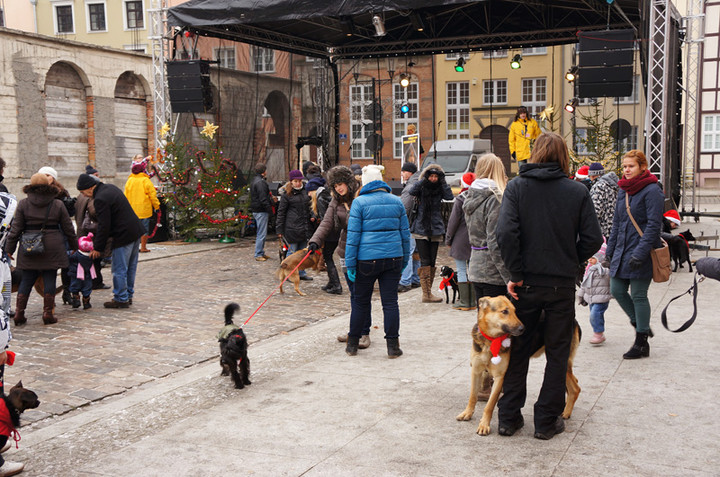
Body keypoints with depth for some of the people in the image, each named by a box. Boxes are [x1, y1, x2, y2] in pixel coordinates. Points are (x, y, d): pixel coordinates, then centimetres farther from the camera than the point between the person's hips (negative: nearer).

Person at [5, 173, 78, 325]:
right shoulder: (58, 204, 0)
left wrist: (9, 248, 7)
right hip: (52, 248, -1)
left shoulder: (24, 204, 0)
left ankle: (19, 313, 8)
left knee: (26, 280, 9)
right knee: (50, 279, 5)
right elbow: (68, 228, 5)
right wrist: (74, 245, 18)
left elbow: (16, 228, 0)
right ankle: (48, 313, 4)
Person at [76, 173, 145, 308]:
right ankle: (128, 295, 26)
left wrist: (97, 248, -7)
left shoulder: (100, 199, -17)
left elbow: (104, 226, -17)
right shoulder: (110, 187, 13)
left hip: (124, 235, -10)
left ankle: (121, 299, 8)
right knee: (130, 267, 17)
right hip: (136, 230, 10)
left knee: (119, 269, 1)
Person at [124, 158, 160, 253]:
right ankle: (143, 247, 7)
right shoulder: (146, 180, -10)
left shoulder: (129, 180, 2)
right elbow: (152, 195, -8)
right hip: (144, 210, -4)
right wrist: (156, 206, 2)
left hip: (132, 210, 4)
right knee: (144, 229, 4)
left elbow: (126, 195, 8)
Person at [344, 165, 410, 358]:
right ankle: (392, 346, 7)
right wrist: (404, 260, 19)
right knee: (390, 301, 6)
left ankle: (353, 344, 20)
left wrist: (350, 264, -3)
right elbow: (405, 233, 11)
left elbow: (353, 235, -7)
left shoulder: (359, 202, -5)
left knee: (360, 301, 10)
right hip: (393, 258, 3)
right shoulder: (396, 201, 7)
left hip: (367, 259, -2)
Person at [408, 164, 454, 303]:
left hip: (436, 229, 3)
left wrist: (443, 182, -12)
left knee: (432, 261, 7)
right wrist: (424, 180, -20)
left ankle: (428, 292, 15)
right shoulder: (421, 187, 0)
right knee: (425, 262, -8)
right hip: (421, 229, -3)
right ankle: (426, 294, -8)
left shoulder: (440, 188, 7)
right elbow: (412, 192, -21)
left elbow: (449, 197, -11)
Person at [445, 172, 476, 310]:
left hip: (461, 239, -5)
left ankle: (464, 302, 2)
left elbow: (453, 221, -10)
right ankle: (473, 301, 16)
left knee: (461, 270, 1)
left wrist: (448, 239, 1)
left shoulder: (460, 199, -13)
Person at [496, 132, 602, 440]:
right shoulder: (578, 191, -4)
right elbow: (593, 240, -6)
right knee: (557, 354, 12)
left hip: (526, 284, 1)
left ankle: (509, 418, 20)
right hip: (562, 285, -1)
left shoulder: (516, 187, -5)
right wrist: (569, 262, 9)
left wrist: (516, 274, -9)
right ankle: (547, 421, 17)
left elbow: (505, 233, -17)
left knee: (518, 351, 13)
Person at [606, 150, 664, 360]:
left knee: (638, 295, -1)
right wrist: (611, 249, 17)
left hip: (641, 252, -8)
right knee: (617, 290, 8)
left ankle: (642, 344, 11)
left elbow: (654, 224, -17)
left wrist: (640, 253, -22)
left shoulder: (651, 190, -11)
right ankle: (640, 324, 30)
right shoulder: (623, 190, 13)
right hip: (622, 251, 8)